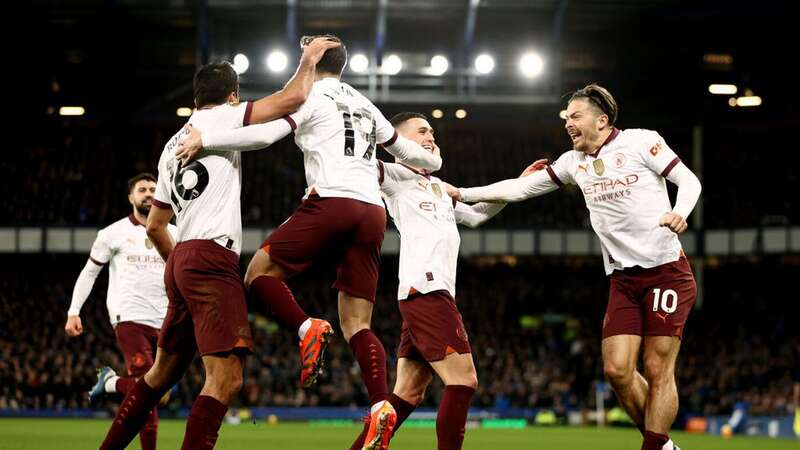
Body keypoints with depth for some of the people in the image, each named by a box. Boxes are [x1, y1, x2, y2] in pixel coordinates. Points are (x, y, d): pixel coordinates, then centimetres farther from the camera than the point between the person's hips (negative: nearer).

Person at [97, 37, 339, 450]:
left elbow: (154, 226, 26)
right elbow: (293, 98, -8)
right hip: (212, 259, -9)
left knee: (162, 373, 19)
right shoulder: (221, 117, 1)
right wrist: (308, 59, 9)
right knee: (226, 378, -16)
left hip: (182, 261, 9)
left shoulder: (172, 145, 23)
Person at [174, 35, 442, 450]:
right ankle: (381, 407, -18)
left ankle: (307, 328, -19)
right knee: (356, 324, 3)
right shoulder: (365, 106, 26)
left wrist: (205, 139, -4)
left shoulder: (313, 96, 6)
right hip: (372, 212, 6)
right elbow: (403, 148, 37)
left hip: (331, 202, -6)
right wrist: (433, 162, 59)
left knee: (259, 272, 6)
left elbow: (265, 134, -8)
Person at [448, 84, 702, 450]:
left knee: (657, 370, -8)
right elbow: (521, 188, 18)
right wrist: (461, 194, 15)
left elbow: (689, 180, -6)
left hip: (666, 271, -6)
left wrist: (679, 213, -26)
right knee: (617, 369, -5)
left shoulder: (640, 142, -4)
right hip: (623, 279, 6)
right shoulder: (574, 162, 13)